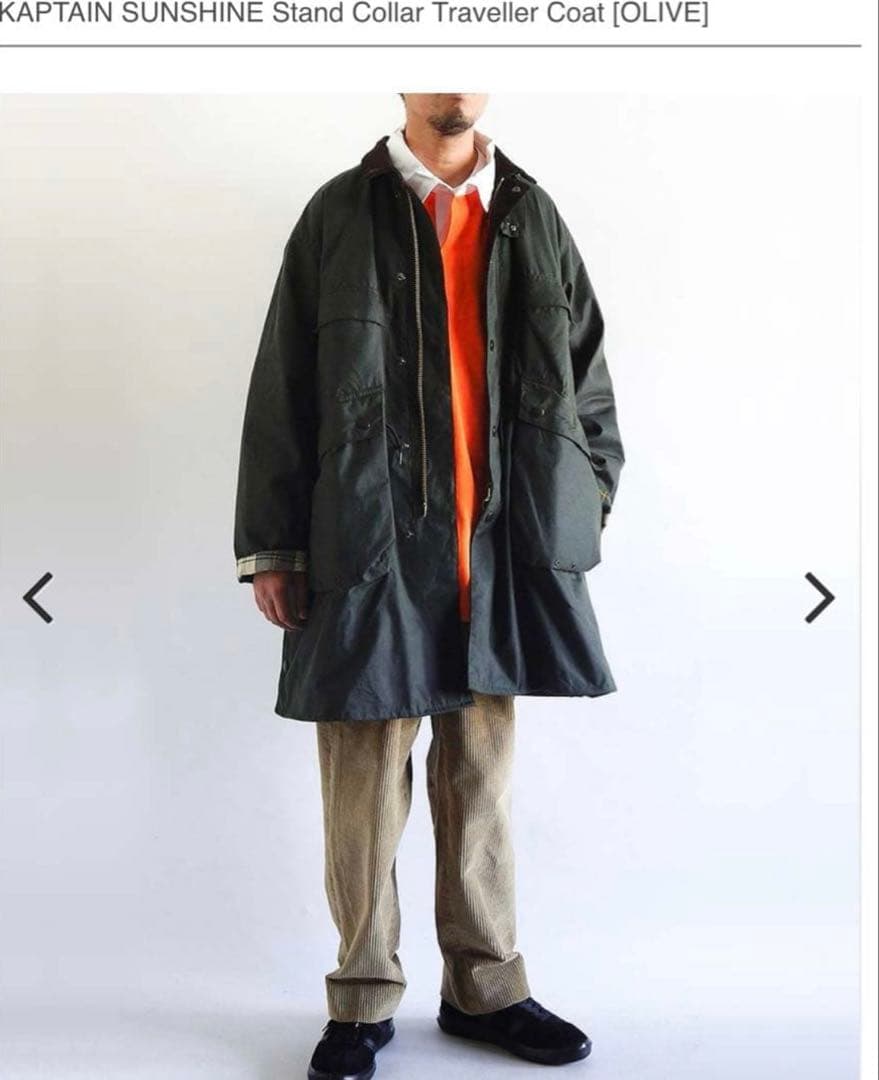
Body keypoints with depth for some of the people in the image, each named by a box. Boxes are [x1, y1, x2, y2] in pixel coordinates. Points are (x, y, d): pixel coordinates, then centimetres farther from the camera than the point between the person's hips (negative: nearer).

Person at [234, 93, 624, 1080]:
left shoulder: (534, 216, 13)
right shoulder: (340, 212, 5)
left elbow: (588, 373, 16)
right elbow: (281, 388, 2)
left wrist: (585, 504, 6)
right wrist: (268, 545, -3)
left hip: (504, 546, 3)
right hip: (371, 544, -2)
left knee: (483, 776, 11)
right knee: (364, 783, 2)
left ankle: (484, 988, 25)